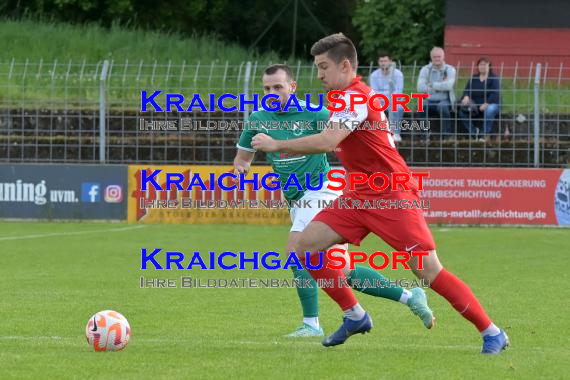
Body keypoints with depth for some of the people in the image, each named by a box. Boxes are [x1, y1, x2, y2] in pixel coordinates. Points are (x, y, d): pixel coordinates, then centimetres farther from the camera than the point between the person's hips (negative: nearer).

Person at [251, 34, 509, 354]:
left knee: (428, 271, -14)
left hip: (392, 195, -10)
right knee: (308, 244, -1)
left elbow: (327, 141, -30)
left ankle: (492, 333, -6)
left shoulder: (355, 97, -18)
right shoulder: (349, 96, 13)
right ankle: (355, 316, 9)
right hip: (361, 195, 10)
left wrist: (277, 144, -21)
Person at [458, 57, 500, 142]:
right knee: (462, 111, -24)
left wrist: (486, 104, -29)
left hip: (491, 104, -4)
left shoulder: (494, 78, -1)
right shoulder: (473, 79, 14)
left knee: (489, 111, -40)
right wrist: (466, 97, -21)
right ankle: (473, 134, -23)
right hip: (475, 105, 4)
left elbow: (495, 94, -14)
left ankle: (484, 135, -33)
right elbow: (467, 90, 5)